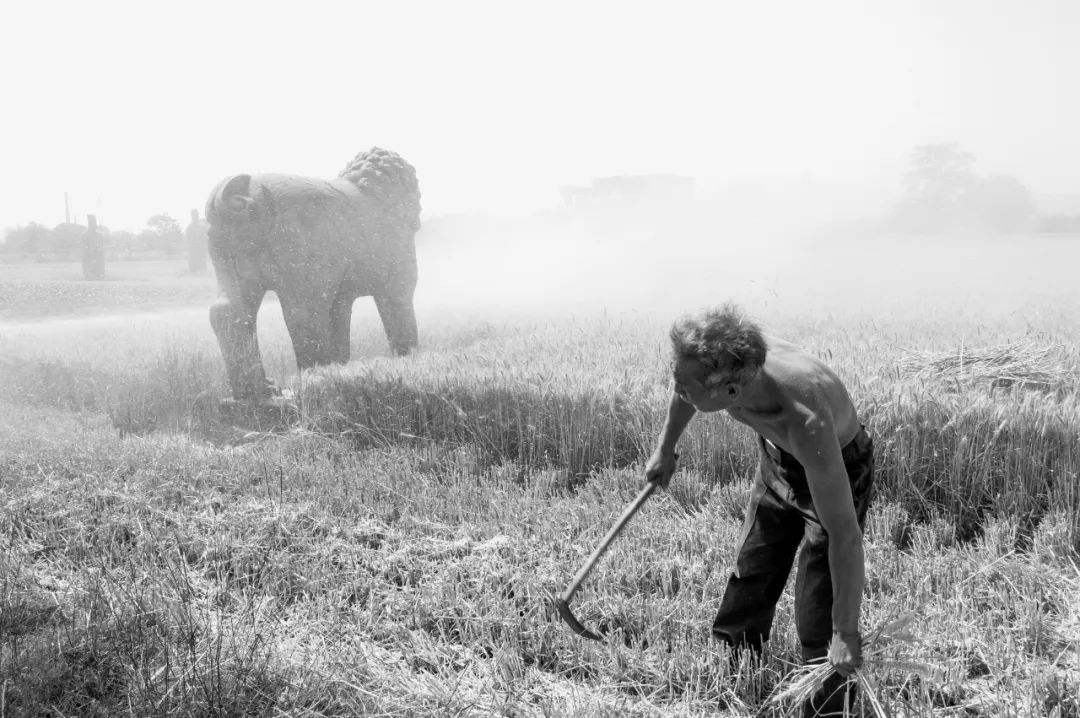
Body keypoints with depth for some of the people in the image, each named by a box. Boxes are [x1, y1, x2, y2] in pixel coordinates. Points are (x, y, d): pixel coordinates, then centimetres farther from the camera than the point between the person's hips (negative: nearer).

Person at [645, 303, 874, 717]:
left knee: (820, 628, -9)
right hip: (777, 464, 6)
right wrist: (665, 449, 12)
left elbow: (845, 533, -37)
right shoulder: (721, 365, -30)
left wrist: (847, 633, -30)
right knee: (746, 592, 17)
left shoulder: (805, 421, -46)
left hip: (836, 470, -6)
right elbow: (686, 393, -1)